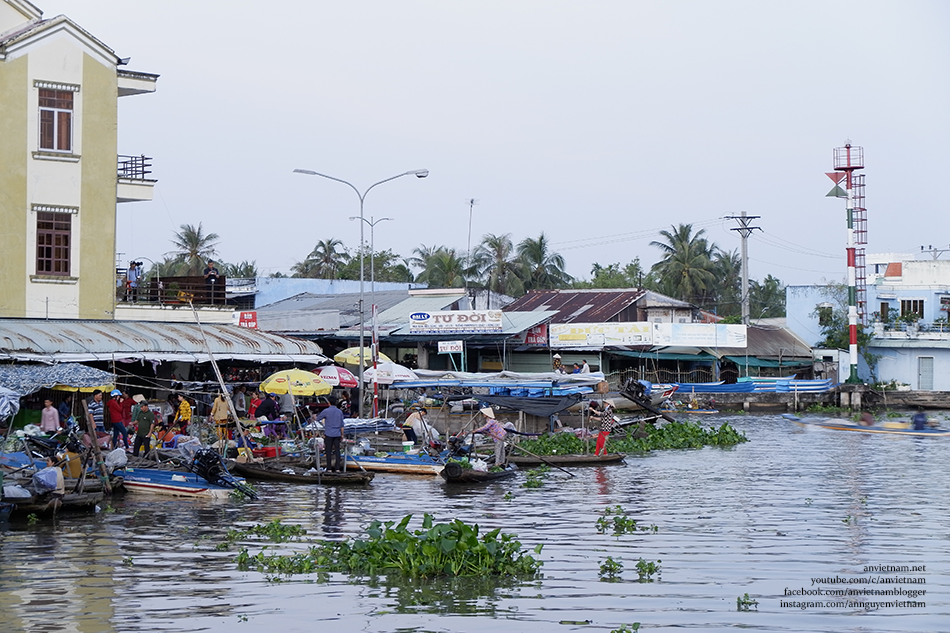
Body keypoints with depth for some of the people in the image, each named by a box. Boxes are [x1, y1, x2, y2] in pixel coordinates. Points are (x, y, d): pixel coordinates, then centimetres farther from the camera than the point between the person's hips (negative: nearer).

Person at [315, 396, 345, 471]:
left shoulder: (326, 411, -7)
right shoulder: (339, 412, 4)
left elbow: (317, 419, 6)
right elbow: (342, 425, 7)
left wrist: (314, 420, 29)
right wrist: (342, 435, 15)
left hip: (329, 434, -3)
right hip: (337, 434, 3)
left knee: (328, 451, 2)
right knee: (337, 450, 5)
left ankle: (329, 469, 2)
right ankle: (337, 468, 2)